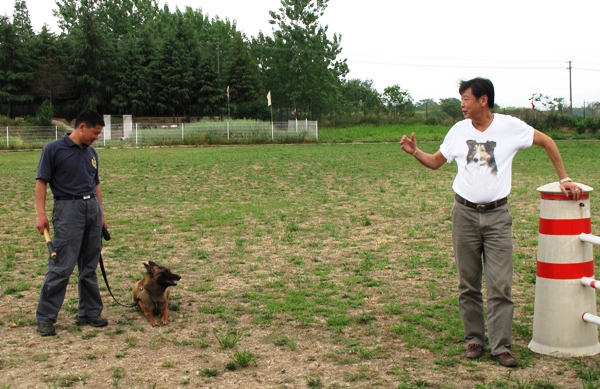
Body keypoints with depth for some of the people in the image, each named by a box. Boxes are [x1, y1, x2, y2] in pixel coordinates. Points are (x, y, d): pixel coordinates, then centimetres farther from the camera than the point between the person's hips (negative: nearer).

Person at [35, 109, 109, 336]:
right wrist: (40, 213, -14)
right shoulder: (54, 150, -6)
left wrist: (101, 213, 17)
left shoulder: (91, 153, 13)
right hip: (68, 209, -6)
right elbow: (41, 181, -7)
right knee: (61, 266, -8)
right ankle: (45, 318, 0)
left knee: (89, 267, 10)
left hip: (92, 208, 6)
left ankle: (90, 313, 19)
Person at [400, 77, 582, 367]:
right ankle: (474, 339, 19)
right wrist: (414, 152, -4)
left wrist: (563, 179, 8)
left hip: (497, 215, -2)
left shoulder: (510, 126, -4)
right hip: (465, 213, 2)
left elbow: (547, 142, 8)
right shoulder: (459, 130, 4)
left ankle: (501, 346, 2)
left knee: (500, 285, -4)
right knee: (468, 284, 7)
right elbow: (435, 162, 14)